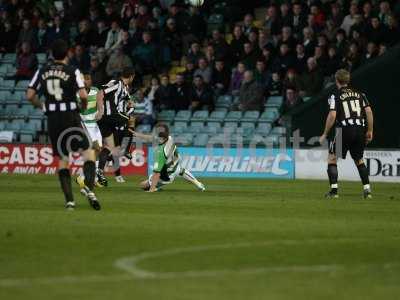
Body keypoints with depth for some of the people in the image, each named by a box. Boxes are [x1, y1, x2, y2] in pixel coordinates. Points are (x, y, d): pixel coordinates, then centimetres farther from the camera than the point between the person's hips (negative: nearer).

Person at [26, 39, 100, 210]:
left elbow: (30, 95, 3)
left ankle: (69, 200, 5)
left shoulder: (42, 72, 5)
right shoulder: (73, 72, -5)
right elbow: (83, 95, -14)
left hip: (52, 119, 3)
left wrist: (42, 106, 20)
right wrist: (84, 106, 7)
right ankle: (89, 187, -21)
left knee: (62, 159, 11)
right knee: (88, 153, 4)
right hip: (71, 117, -3)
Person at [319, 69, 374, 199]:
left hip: (344, 130, -5)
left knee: (332, 158, 6)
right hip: (360, 130, 5)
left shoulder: (335, 96, -1)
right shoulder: (359, 94, 12)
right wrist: (370, 131, 13)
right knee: (359, 160, 20)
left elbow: (332, 115, -11)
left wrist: (325, 134, -3)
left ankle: (334, 190, -4)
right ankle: (367, 189, 11)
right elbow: (369, 111, 5)